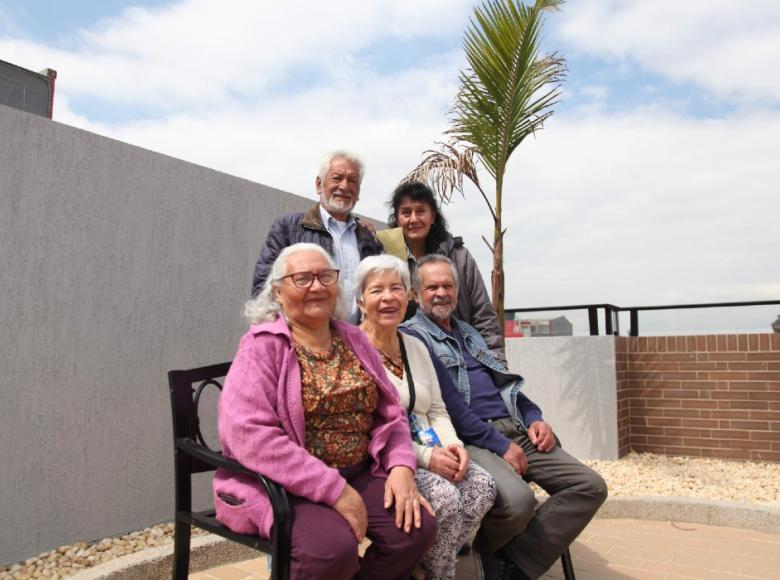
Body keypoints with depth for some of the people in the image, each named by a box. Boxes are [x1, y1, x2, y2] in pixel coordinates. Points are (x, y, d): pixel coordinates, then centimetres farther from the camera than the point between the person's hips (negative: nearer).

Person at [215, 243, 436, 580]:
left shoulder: (355, 341, 9)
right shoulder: (262, 346, -9)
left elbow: (390, 415, 10)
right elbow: (250, 434, -22)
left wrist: (401, 467, -10)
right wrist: (334, 489, -23)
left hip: (359, 475, 6)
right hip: (281, 484, -5)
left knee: (418, 527, -13)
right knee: (334, 547, -29)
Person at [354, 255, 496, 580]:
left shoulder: (416, 346, 15)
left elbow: (436, 410, 16)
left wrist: (452, 444, -5)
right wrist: (424, 456, -19)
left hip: (428, 453, 7)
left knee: (482, 485, -16)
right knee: (445, 496, -27)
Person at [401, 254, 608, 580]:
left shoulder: (468, 332, 25)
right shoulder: (412, 336, -3)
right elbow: (442, 406, -14)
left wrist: (534, 418, 7)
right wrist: (498, 443, -16)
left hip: (515, 431, 8)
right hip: (470, 440, -8)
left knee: (590, 486, -5)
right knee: (517, 500, -34)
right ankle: (485, 552, 1)